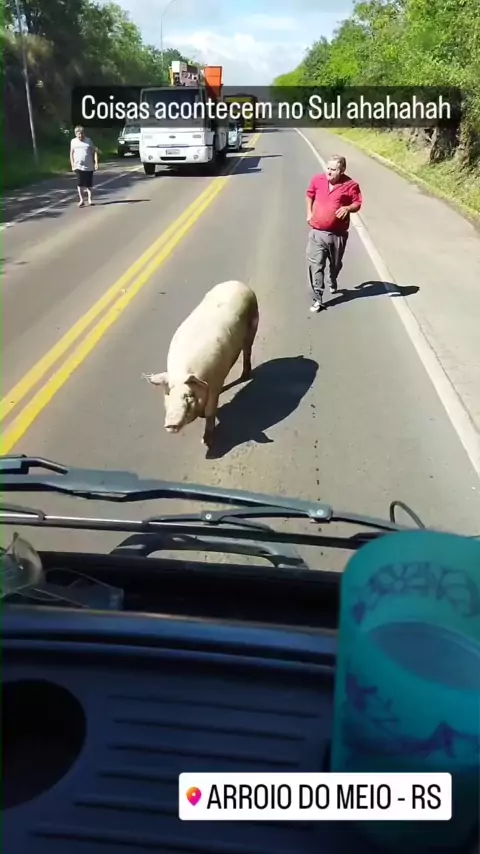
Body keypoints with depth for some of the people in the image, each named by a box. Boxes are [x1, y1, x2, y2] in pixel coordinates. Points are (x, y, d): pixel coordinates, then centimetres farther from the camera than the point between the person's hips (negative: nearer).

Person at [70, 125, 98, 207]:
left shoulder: (88, 141, 3)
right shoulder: (73, 141, 5)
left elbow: (94, 152, 3)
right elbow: (71, 153, 8)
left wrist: (96, 163, -7)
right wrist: (72, 165, 2)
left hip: (89, 167, -1)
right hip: (78, 166, 1)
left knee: (89, 184, 3)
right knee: (80, 184, -1)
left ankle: (89, 199, 14)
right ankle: (81, 200, 6)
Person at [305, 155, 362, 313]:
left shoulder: (350, 185, -11)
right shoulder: (318, 180, -2)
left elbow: (357, 204, -2)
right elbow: (310, 195, 17)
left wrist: (348, 208, -23)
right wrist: (309, 212, 8)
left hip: (337, 234, -1)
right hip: (317, 232, 1)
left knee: (335, 264, 20)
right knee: (315, 265, -7)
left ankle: (333, 281, 53)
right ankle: (317, 299, -1)